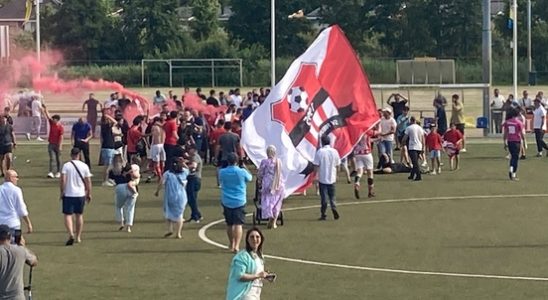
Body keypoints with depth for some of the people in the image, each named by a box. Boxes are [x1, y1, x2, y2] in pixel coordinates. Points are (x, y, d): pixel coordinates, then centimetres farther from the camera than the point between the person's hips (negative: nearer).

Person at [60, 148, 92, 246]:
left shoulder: (66, 166, -6)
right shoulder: (84, 166, 0)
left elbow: (62, 180, -13)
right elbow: (88, 181, 1)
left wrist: (62, 192, -2)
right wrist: (89, 194, 11)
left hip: (68, 194, -2)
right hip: (80, 194, 3)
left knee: (68, 215, 0)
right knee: (79, 215, 15)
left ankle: (71, 234, -20)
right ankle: (78, 237, 21)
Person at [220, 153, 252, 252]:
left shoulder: (222, 172, -7)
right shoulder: (242, 172, -12)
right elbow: (249, 178, 9)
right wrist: (245, 168, 22)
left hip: (226, 202, 3)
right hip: (239, 202, -3)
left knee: (229, 224, 17)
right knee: (238, 224, -4)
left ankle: (231, 244, 32)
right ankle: (236, 246, -16)